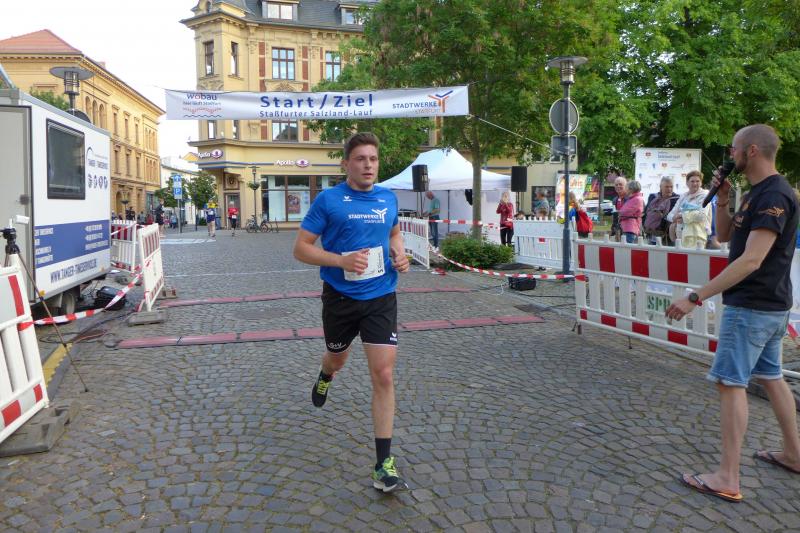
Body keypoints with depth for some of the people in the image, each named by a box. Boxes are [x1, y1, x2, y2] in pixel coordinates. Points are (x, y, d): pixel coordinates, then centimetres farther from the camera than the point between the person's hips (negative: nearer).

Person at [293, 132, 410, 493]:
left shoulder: (388, 198, 4)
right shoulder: (328, 200, -8)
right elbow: (301, 248, -8)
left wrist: (400, 254, 2)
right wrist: (342, 260, -23)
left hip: (381, 297, 2)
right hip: (340, 298, -1)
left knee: (383, 375, -7)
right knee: (338, 358, 23)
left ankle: (384, 463, 2)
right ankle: (325, 377, 63)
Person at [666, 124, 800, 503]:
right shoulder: (757, 193, 12)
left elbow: (751, 260, -28)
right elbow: (724, 236, 18)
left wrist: (695, 297, -31)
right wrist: (722, 198, 3)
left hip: (752, 307, -10)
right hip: (770, 305, 10)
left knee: (730, 382, -7)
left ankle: (727, 479, -2)